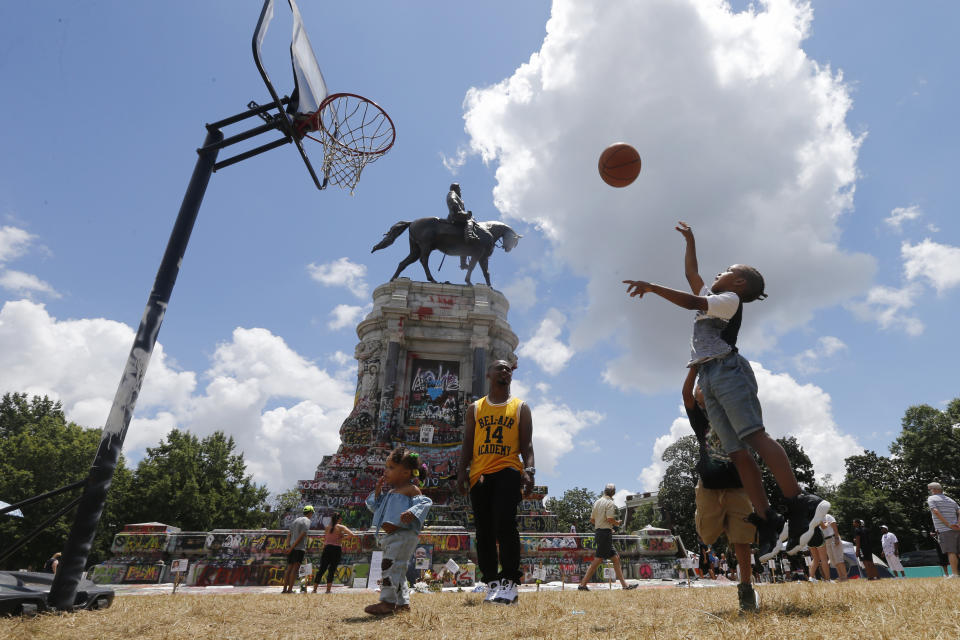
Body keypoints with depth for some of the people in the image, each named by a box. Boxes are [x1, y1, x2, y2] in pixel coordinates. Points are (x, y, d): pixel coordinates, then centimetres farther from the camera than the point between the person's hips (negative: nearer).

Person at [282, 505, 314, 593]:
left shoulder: (296, 520, 20)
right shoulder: (307, 521, -5)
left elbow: (289, 535, 13)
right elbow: (302, 536, -15)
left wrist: (288, 546, 3)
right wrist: (292, 547, -14)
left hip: (291, 548, 8)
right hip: (299, 548, -8)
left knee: (289, 568, 10)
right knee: (295, 569, -6)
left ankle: (284, 589, 10)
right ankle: (290, 589, -9)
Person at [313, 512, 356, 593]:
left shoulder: (327, 527, 9)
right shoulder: (340, 527, -4)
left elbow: (324, 540, 13)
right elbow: (352, 535, -11)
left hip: (327, 549, 3)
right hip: (336, 550, -3)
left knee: (321, 569, 10)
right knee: (332, 570, 5)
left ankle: (314, 589, 11)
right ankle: (328, 589, 4)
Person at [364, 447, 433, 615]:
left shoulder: (411, 489, -8)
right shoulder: (391, 492, 19)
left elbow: (425, 502, -18)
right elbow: (375, 506, 23)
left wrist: (412, 512, -34)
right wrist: (378, 490, 8)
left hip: (403, 535, -10)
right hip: (391, 537, 10)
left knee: (391, 565, -16)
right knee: (398, 569, 16)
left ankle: (388, 602, -12)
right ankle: (403, 602, 27)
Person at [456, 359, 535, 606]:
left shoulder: (521, 407, 12)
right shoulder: (475, 409, 17)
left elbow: (527, 444, 6)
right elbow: (467, 444, 13)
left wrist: (529, 470, -9)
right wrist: (462, 471, 0)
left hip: (508, 470, -3)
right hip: (480, 474, 3)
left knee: (504, 523, -18)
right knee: (484, 531, 3)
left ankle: (509, 582, -9)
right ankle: (492, 583, 12)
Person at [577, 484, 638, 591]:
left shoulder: (597, 502, 15)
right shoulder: (610, 503, -9)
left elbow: (592, 520, 16)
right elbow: (610, 519, -19)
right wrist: (617, 523, 1)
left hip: (598, 531, 9)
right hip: (605, 533, -9)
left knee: (616, 558, 12)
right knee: (597, 560, -7)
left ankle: (624, 584, 13)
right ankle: (583, 584, -5)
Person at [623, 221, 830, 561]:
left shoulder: (730, 299, 5)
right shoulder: (712, 297, 29)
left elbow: (690, 302, -11)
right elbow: (690, 273, 39)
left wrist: (651, 286, -12)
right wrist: (690, 241, 45)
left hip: (727, 370, -7)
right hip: (708, 378, 7)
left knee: (754, 436, -20)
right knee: (737, 452, -4)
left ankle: (800, 506, -23)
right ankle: (768, 522, -8)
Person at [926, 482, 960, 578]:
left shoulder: (931, 499, 1)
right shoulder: (951, 500, 20)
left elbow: (936, 512, -14)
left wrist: (948, 525, -11)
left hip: (945, 530, -6)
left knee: (951, 552, -8)